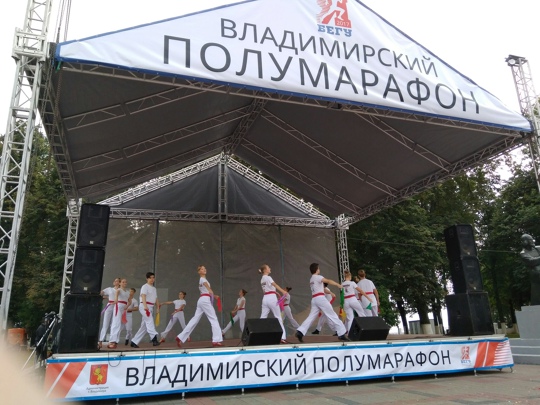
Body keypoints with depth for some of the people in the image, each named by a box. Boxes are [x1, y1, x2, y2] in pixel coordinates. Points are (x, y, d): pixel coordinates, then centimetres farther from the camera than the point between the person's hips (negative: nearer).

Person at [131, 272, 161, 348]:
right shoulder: (145, 286, -3)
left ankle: (134, 342, 17)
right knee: (150, 321, -28)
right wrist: (145, 306, -33)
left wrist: (158, 308, 5)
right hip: (144, 307, -8)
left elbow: (156, 299, 19)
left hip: (151, 308, 8)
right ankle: (154, 338, -43)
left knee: (144, 326, 8)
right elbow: (143, 296, -18)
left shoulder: (154, 289, 21)